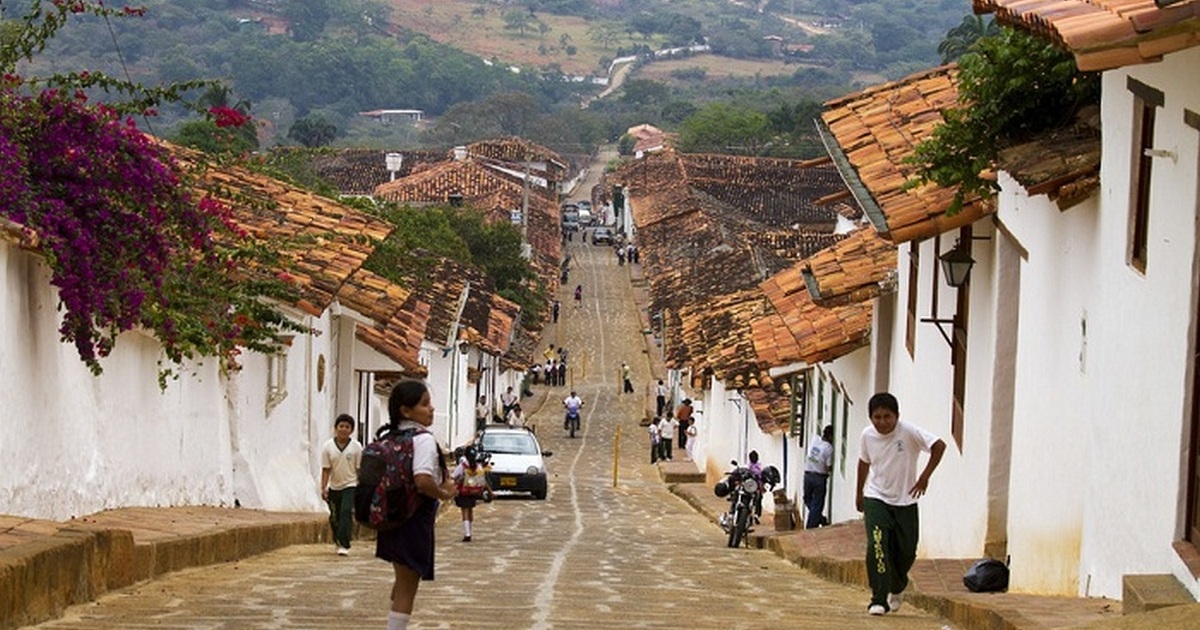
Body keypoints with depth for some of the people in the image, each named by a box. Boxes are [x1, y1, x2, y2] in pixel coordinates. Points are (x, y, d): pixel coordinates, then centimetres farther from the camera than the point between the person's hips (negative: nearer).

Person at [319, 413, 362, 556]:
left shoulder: (356, 447, -5)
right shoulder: (328, 447, -3)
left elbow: (360, 469, -1)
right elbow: (326, 469, -1)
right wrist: (323, 488, -6)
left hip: (350, 486, -3)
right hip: (334, 487, 3)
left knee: (346, 512, -19)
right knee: (335, 517, 11)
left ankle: (344, 545, -22)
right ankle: (338, 542, 32)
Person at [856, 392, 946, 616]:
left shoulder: (909, 432, -17)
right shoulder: (868, 435, -5)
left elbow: (939, 445, -22)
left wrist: (925, 476, -23)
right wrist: (859, 492, 21)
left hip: (905, 500, -1)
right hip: (876, 499, 1)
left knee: (906, 551, 7)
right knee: (877, 547, -18)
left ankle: (897, 588, 37)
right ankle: (879, 599, -15)